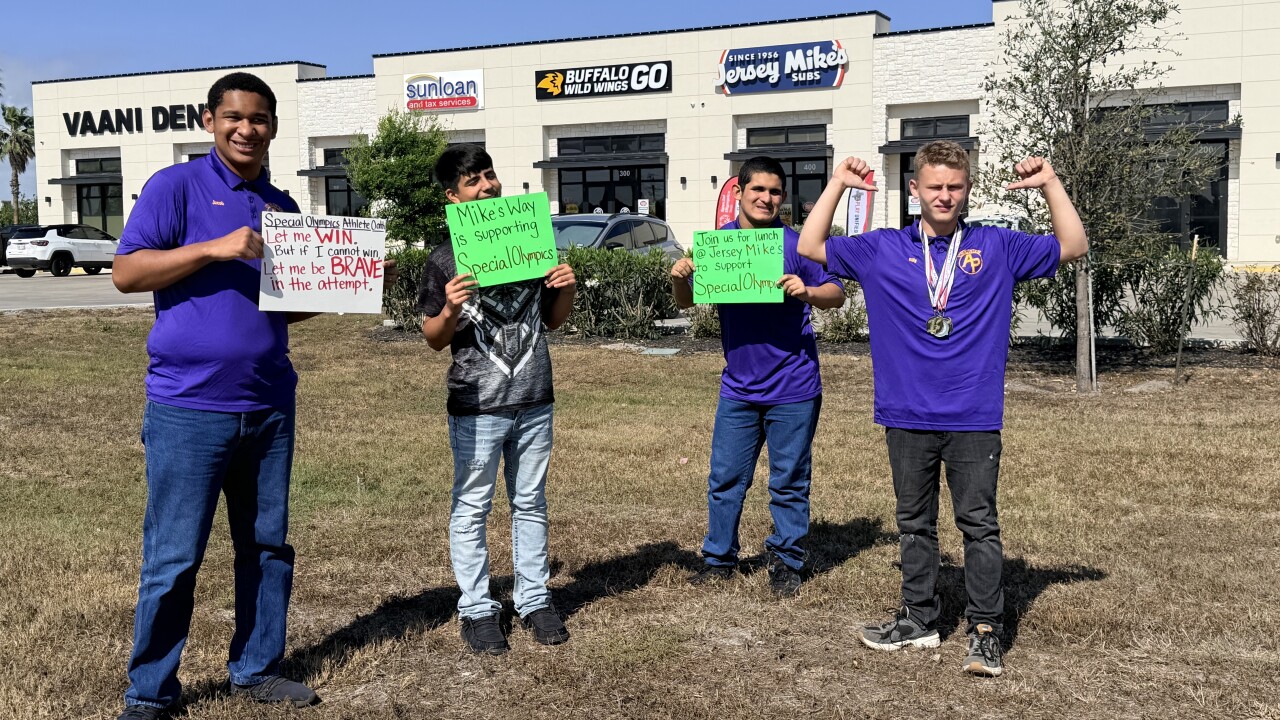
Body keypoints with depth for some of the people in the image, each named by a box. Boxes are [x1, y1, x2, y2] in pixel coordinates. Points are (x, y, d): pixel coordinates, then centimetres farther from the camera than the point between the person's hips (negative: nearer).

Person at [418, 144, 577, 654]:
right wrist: (450, 311, -20)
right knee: (471, 509, 5)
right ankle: (476, 609, 17)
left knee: (530, 504, 13)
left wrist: (566, 291, -4)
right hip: (476, 407, -3)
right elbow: (434, 340, 0)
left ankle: (534, 600, 25)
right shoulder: (444, 260, -3)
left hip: (534, 401, 3)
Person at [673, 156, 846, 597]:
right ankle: (719, 558, 25)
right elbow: (687, 301, 10)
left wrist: (808, 292, -28)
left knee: (789, 481, 7)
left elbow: (837, 294, -7)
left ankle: (786, 564, 21)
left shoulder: (795, 245, -7)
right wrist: (679, 278, -12)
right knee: (725, 478, 10)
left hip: (792, 388, -3)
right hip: (739, 386, 4)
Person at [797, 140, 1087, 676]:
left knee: (979, 524, 0)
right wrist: (838, 185, 1)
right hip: (906, 416, 2)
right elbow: (811, 247, 6)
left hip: (974, 418, -2)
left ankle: (985, 631, 9)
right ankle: (919, 620, 26)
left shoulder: (997, 248, 4)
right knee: (914, 524, 13)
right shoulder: (883, 250, 5)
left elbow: (1073, 248, 4)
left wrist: (1050, 184, -4)